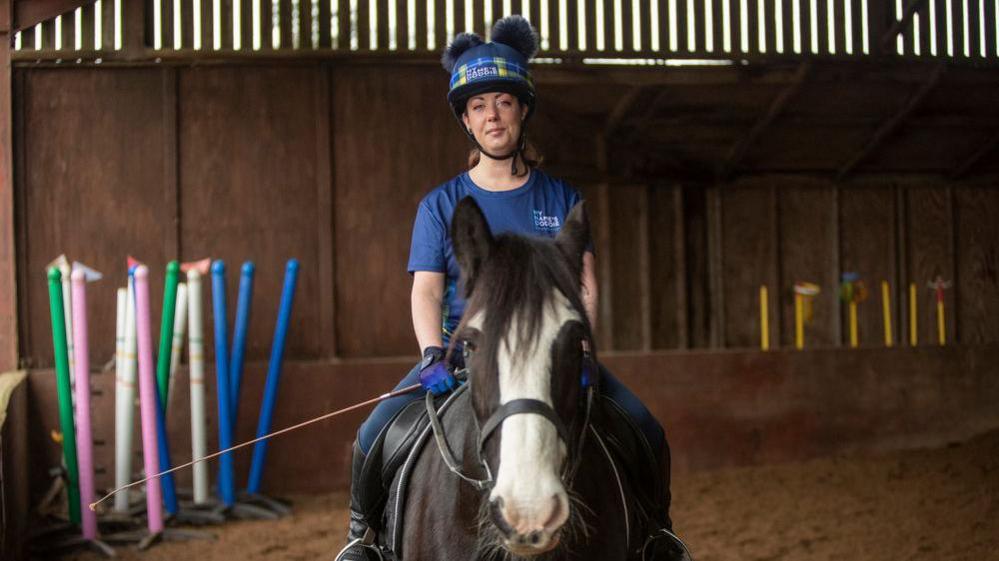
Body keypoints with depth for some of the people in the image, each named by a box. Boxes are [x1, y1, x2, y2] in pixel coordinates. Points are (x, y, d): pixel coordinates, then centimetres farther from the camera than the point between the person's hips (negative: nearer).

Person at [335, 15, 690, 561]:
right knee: (375, 435, -22)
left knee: (644, 431, -18)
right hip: (463, 348, 0)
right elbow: (426, 291, -1)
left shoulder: (561, 200, 10)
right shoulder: (440, 205, 7)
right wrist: (433, 356, -20)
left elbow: (584, 286, 4)